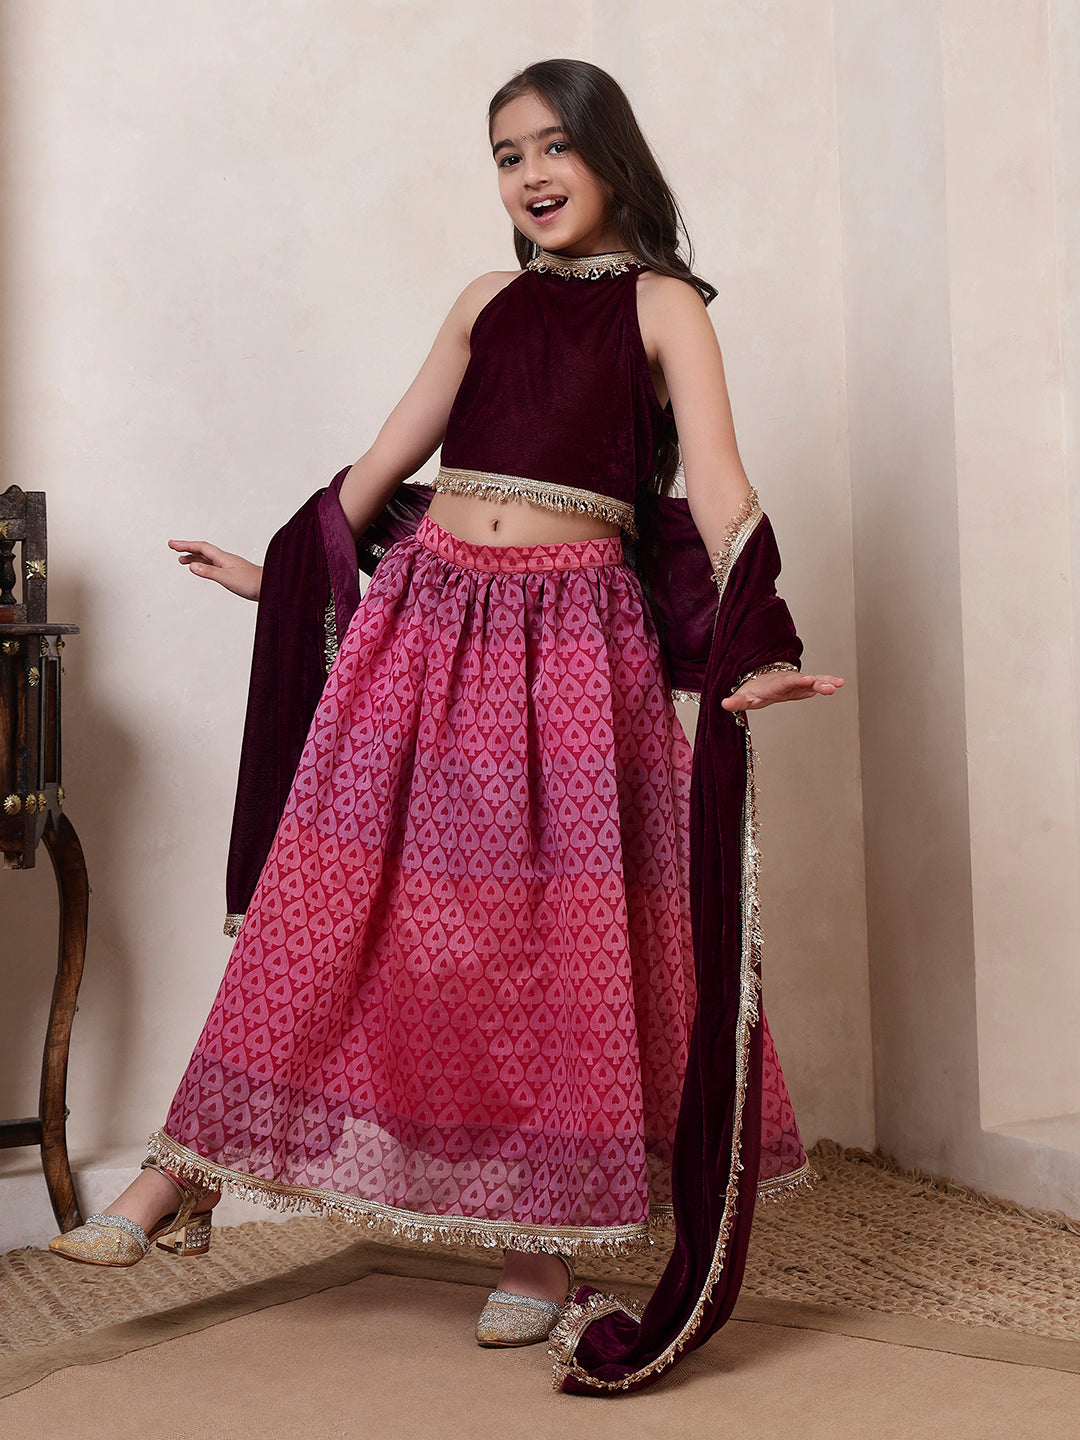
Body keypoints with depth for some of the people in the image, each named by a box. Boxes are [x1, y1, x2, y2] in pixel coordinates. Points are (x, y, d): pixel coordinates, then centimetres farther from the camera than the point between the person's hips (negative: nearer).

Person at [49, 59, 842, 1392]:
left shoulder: (663, 304, 3)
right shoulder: (487, 301, 16)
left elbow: (718, 488, -7)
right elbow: (389, 455, 23)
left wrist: (752, 651, -21)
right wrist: (279, 574, 27)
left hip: (572, 639, -3)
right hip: (425, 618, 4)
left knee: (559, 934, 0)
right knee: (331, 903, 3)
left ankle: (542, 1244, 12)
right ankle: (189, 1175, 10)